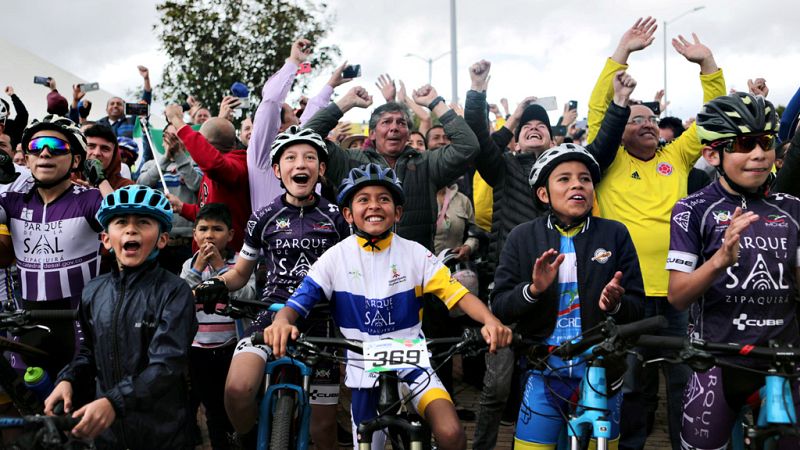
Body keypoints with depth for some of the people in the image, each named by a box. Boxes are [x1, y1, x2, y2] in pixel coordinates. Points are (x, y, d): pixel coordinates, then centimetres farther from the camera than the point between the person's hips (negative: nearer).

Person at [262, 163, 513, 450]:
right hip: (365, 370, 1)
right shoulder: (336, 257, -5)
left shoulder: (415, 253, -5)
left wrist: (490, 321, -30)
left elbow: (457, 293, -11)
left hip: (413, 362, -1)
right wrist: (281, 322, -34)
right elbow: (298, 302, -10)